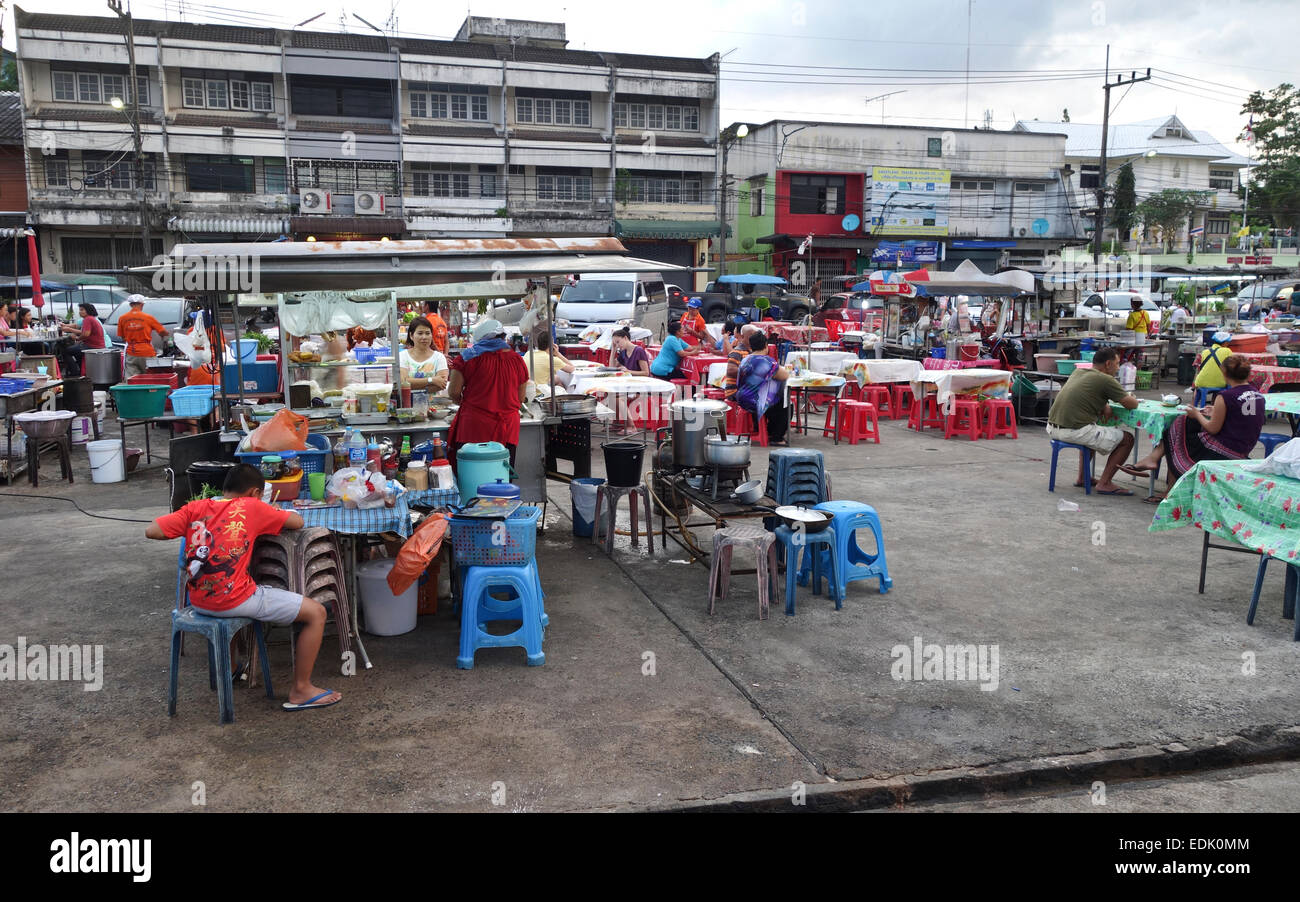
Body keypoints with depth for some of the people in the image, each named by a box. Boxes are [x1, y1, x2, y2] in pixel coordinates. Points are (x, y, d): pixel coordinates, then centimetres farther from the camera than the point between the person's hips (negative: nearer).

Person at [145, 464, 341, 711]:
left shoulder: (195, 508, 7)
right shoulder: (252, 507, -2)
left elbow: (151, 531, 2)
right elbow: (298, 522, 5)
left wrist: (187, 531, 18)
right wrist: (271, 515, 23)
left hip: (198, 601, 6)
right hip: (233, 601, -6)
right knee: (316, 612, 2)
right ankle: (301, 691, 8)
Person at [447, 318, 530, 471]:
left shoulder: (467, 357, -2)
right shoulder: (517, 360, 5)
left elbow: (454, 392, -2)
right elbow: (521, 398, 12)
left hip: (474, 427, -2)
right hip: (507, 429, 3)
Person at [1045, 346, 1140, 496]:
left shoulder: (1077, 372, 16)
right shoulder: (1106, 380, -6)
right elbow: (1131, 405, -2)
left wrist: (1103, 404, 14)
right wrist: (1133, 398, 22)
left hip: (1052, 428, 8)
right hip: (1074, 431, -8)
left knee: (1091, 432, 38)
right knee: (1127, 439, 7)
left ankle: (1082, 478, 35)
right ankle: (1104, 484, 5)